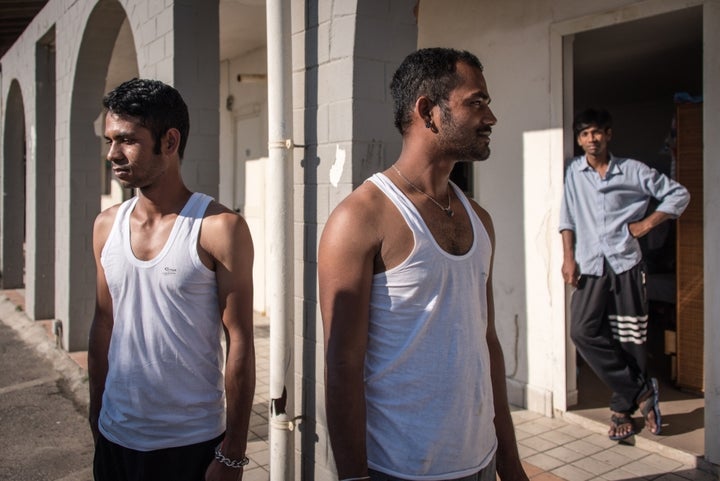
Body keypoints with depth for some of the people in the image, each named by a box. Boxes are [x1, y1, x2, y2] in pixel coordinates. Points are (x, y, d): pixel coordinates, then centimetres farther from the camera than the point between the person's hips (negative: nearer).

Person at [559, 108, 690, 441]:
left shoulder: (633, 171, 3)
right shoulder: (574, 172, 9)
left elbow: (679, 194, 9)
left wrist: (649, 222, -1)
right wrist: (568, 258, 4)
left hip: (626, 263, -1)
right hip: (590, 265, 2)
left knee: (629, 338, 1)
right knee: (583, 331, -11)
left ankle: (623, 408, 16)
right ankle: (641, 390, 3)